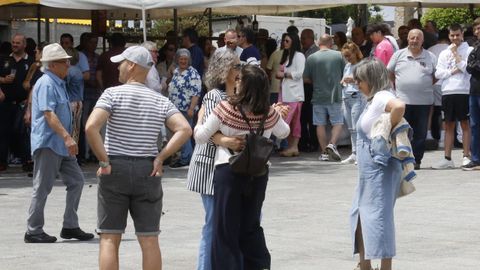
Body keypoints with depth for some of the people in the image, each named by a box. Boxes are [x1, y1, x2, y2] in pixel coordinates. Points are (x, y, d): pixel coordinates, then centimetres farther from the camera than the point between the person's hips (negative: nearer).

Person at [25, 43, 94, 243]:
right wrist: (67, 137, -32)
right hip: (47, 144, -10)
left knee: (76, 181, 9)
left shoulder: (58, 83, 16)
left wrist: (67, 138, 24)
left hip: (60, 144, 10)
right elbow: (49, 114, -25)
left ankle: (70, 226, 15)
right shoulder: (46, 84, -15)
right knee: (42, 187, -4)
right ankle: (33, 231, 4)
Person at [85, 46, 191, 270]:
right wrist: (160, 157, -5)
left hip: (115, 168, -3)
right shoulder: (161, 101, 6)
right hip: (147, 172, 3)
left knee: (109, 239, 2)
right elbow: (184, 129, -7)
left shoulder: (113, 94, -5)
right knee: (149, 240, 6)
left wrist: (104, 161, -11)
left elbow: (91, 127, -19)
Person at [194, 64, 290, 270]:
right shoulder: (269, 114, -3)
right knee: (251, 225, 18)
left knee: (225, 228, 6)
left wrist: (200, 118, 15)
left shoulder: (225, 109, -13)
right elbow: (284, 133, 19)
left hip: (229, 170, -4)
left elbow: (200, 137, -4)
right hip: (259, 172, 4)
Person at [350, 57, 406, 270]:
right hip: (368, 170, 11)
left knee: (378, 214, -8)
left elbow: (399, 106, -36)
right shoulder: (373, 100, 15)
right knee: (360, 214, 16)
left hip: (381, 167, -11)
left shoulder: (382, 97, -15)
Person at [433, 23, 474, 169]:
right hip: (448, 92, 4)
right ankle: (447, 158, 10)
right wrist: (453, 71, -7)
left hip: (464, 91, -4)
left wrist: (455, 54, -7)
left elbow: (468, 68, -13)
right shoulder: (444, 53, 14)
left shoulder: (469, 50, 1)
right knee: (449, 125, 7)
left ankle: (466, 156, 2)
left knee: (465, 124, -1)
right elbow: (438, 74, 6)